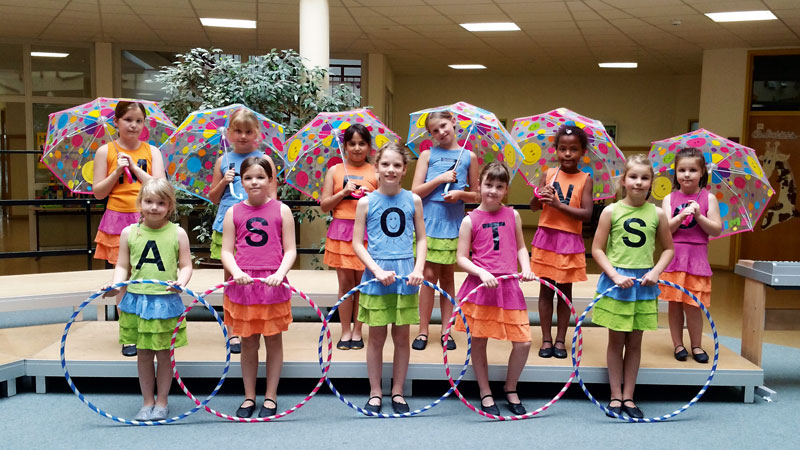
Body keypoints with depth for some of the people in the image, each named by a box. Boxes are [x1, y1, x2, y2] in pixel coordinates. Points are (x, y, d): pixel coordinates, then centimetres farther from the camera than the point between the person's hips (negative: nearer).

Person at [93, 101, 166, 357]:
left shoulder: (151, 151, 7)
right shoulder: (106, 151, 4)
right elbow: (98, 192, 1)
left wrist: (134, 167, -9)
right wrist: (117, 171, -10)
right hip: (118, 221, 0)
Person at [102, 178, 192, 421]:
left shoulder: (177, 233, -3)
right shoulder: (129, 232, 2)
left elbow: (186, 265, -1)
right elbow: (123, 266, 7)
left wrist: (180, 281, -20)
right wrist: (115, 285, -11)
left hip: (166, 301, -2)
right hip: (137, 300, 2)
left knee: (164, 354, 9)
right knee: (143, 354, 13)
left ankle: (161, 402, 24)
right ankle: (147, 402, 27)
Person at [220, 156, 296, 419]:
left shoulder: (281, 210, 1)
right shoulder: (233, 213, 4)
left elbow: (290, 250, 0)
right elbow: (227, 251, 3)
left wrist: (280, 273, -16)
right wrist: (236, 272, -15)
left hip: (273, 284, -1)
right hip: (243, 284, 1)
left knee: (273, 340, 8)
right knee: (248, 342, 10)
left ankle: (270, 397, 21)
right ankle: (249, 397, 24)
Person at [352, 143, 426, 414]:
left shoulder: (413, 200, 1)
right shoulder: (366, 202, -3)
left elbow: (421, 239, 7)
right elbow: (357, 243, -2)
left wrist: (418, 269, -7)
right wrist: (378, 271, -14)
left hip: (406, 277, 1)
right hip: (376, 276, -1)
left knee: (401, 337, 10)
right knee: (376, 337, 8)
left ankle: (398, 392, 24)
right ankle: (375, 393, 21)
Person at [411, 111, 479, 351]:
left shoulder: (469, 156, 8)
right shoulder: (427, 155, 6)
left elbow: (477, 196, 10)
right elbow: (415, 191, -1)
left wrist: (461, 193, -10)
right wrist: (440, 179, -11)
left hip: (453, 223, 1)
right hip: (429, 222, -1)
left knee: (447, 276, 8)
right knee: (430, 276, -1)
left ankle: (446, 330, 16)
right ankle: (423, 330, 8)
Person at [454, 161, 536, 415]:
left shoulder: (512, 215, 8)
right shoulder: (470, 220, -2)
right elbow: (461, 258, -2)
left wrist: (526, 268, 0)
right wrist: (482, 273, -17)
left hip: (508, 286, 3)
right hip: (479, 287, -2)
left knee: (523, 342, 0)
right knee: (478, 342, 8)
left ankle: (510, 389, 25)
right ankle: (485, 394, 27)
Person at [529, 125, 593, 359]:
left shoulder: (585, 180, -2)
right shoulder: (549, 174, 3)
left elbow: (586, 214, -11)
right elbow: (533, 206, -1)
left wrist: (558, 204, -20)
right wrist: (540, 197, -23)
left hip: (570, 242, -1)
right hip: (545, 237, 1)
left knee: (565, 290, 8)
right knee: (546, 290, 6)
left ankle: (560, 340, 18)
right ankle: (546, 339, 16)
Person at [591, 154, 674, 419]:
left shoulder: (657, 214, 1)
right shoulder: (611, 211, -5)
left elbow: (668, 248, 10)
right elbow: (597, 249, -4)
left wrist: (655, 272, -6)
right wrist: (616, 276, -15)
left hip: (644, 284, 2)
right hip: (616, 281, -2)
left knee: (635, 341, 9)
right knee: (616, 340, 6)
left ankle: (628, 396, 19)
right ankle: (616, 396, 17)